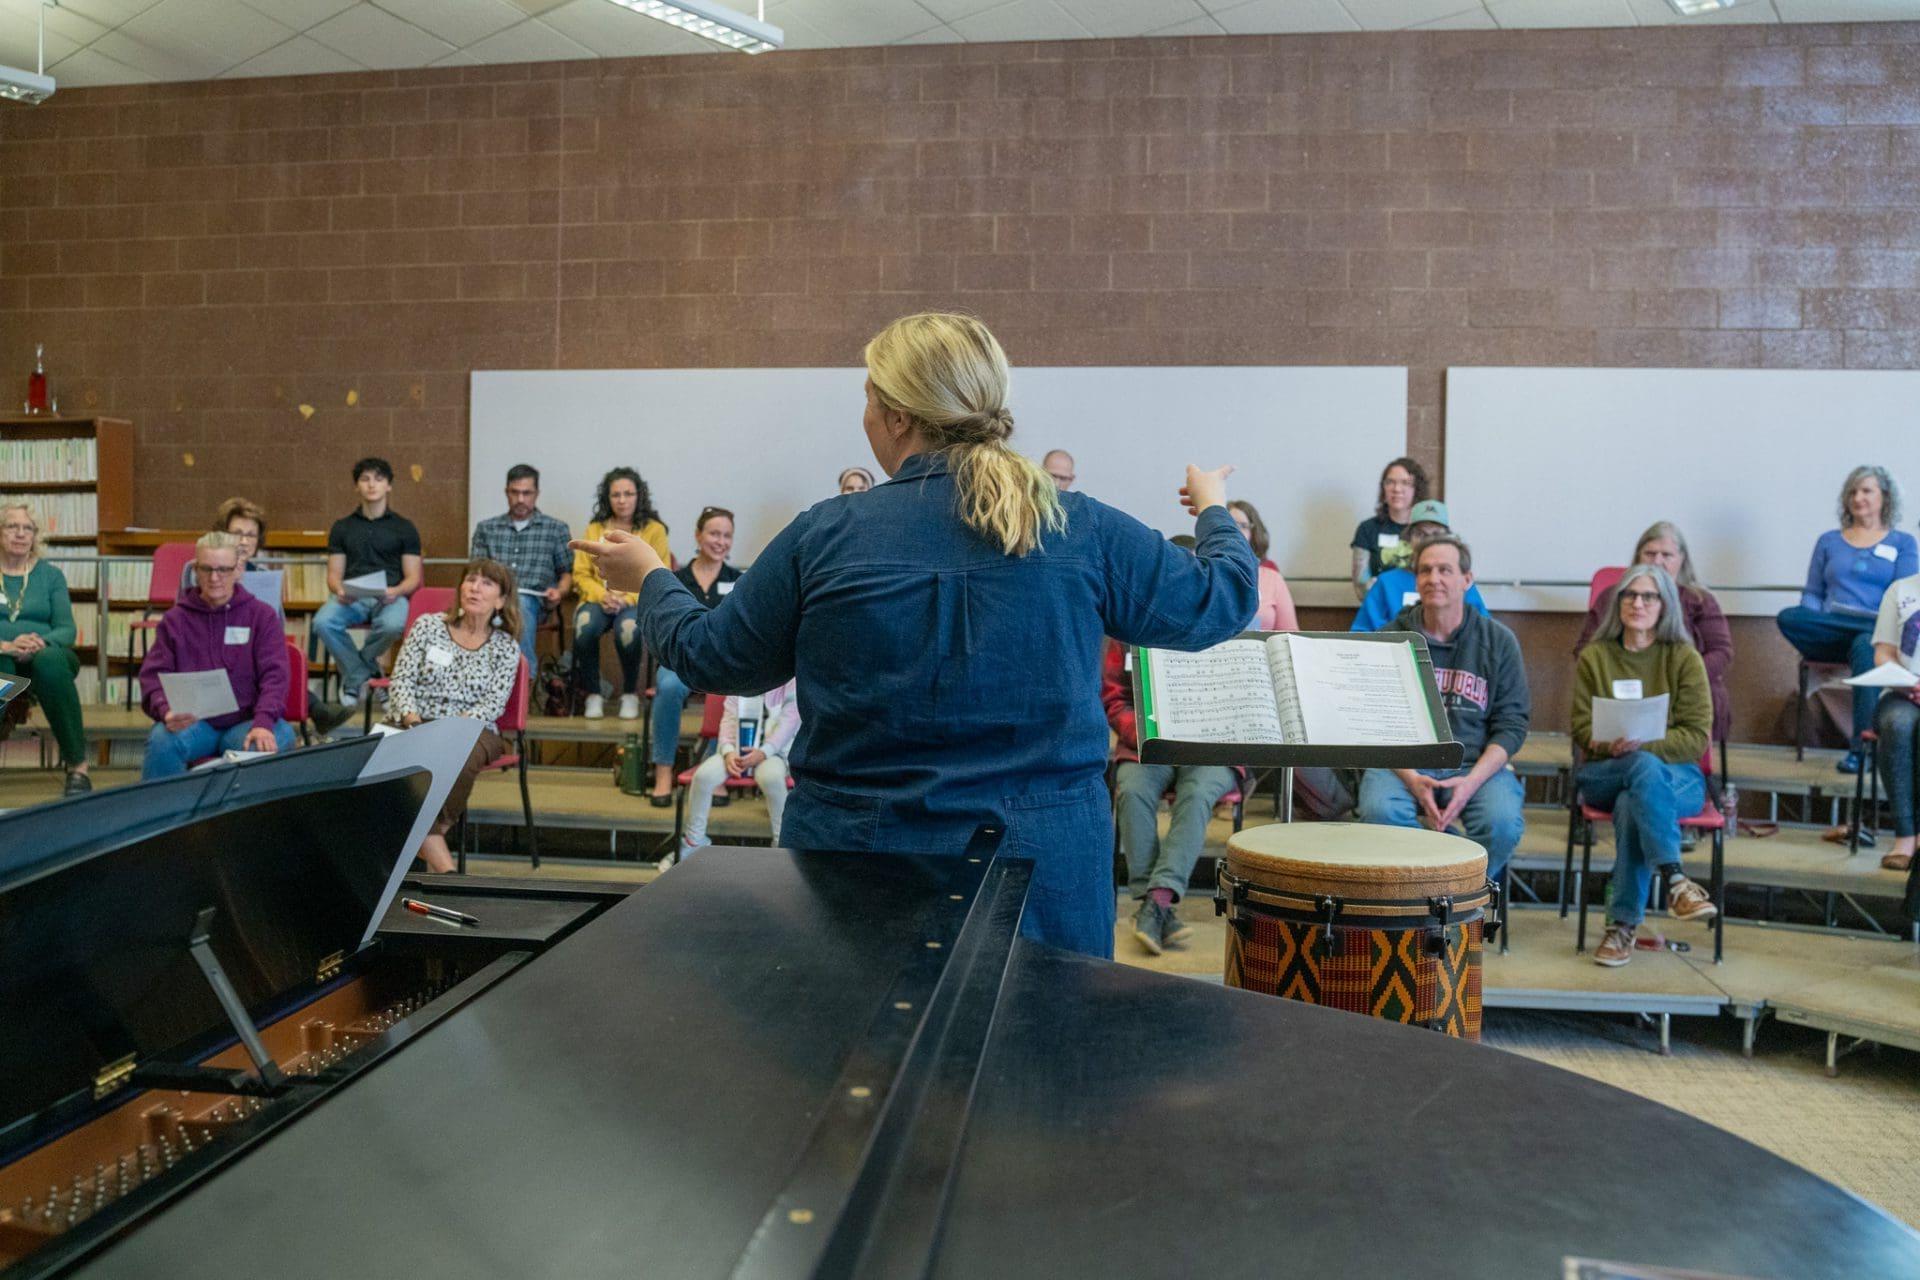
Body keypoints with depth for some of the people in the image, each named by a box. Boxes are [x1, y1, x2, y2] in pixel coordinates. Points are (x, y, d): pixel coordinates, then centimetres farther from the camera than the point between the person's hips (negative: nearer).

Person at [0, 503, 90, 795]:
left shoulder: (50, 575, 17)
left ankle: (77, 765, -36)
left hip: (46, 654, 1)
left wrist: (40, 643, -17)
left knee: (50, 661, -39)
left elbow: (67, 630, 6)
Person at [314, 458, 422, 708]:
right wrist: (339, 590, -12)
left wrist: (396, 592, -17)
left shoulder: (404, 528, 12)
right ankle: (362, 675, -8)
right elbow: (334, 574, 13)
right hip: (351, 597, 2)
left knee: (393, 625, -37)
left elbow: (413, 577, 6)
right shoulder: (342, 527, 18)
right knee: (322, 622, -32)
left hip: (390, 596, -1)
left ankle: (353, 673, -5)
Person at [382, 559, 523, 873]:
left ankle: (424, 838, -17)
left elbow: (493, 704, -3)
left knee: (462, 757, -37)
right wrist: (411, 718, -15)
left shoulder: (505, 647, 8)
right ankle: (441, 862, -37)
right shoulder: (428, 625, 10)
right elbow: (401, 679, 5)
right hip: (414, 725, 0)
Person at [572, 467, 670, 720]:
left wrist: (627, 599, -14)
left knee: (627, 628, -37)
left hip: (638, 601, -2)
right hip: (598, 599, 2)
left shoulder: (654, 529, 7)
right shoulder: (594, 529, 15)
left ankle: (630, 694, -12)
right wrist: (602, 595, -10)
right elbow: (581, 574, 11)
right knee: (585, 624, -33)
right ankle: (593, 695, -15)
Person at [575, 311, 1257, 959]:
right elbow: (1222, 602, 6)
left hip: (856, 850, 0)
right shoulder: (1086, 530, -7)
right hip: (1047, 870, 1)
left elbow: (711, 657, 4)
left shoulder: (823, 538, -8)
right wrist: (1214, 511, 27)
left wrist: (651, 577, 24)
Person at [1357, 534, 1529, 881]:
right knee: (1379, 811, -33)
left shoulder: (1498, 641, 6)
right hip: (1401, 763, 0)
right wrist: (1411, 779, -17)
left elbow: (1512, 722, 2)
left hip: (1478, 764, 1)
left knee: (1502, 823, -30)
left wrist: (1471, 781, -14)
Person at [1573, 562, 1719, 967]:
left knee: (1632, 803, -37)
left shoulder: (1685, 658, 4)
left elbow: (1696, 737, -4)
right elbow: (1582, 727, 3)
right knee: (1645, 769, -36)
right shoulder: (1594, 656, 10)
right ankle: (1675, 881, -44)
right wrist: (1611, 743, -20)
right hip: (1603, 773, 1)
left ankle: (1624, 923, -34)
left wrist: (1643, 743, -22)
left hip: (1677, 774, -1)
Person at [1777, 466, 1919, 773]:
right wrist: (1813, 627, -5)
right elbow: (1812, 594, 16)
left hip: (1880, 637, -2)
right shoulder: (1829, 541, 21)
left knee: (1864, 648, -41)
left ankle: (1861, 749, -42)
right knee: (1788, 618, -31)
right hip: (1830, 638, 3)